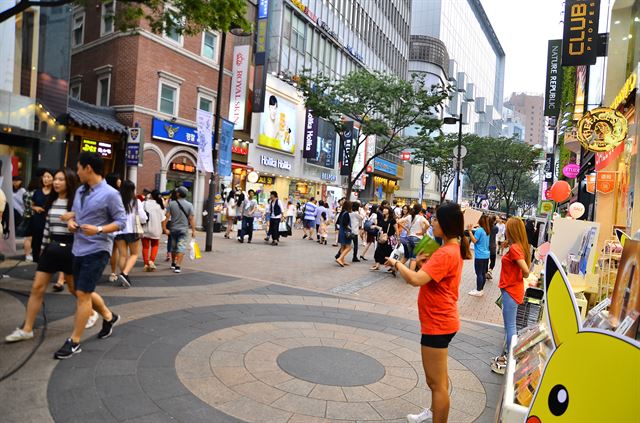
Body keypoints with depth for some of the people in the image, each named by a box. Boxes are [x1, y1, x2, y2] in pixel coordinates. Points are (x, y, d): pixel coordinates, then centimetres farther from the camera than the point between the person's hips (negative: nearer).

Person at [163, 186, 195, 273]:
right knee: (181, 248, -3)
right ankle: (177, 266, -11)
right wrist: (193, 230, -4)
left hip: (173, 229, 3)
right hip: (184, 229, -3)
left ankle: (173, 264, 34)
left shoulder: (171, 204, -3)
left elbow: (167, 217, -7)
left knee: (173, 247, 18)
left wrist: (164, 228, -3)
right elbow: (191, 219, -8)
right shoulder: (189, 205, -7)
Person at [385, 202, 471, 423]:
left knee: (436, 382, 0)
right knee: (439, 376, 28)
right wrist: (424, 264, -2)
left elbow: (415, 280, -36)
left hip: (437, 324, -11)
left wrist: (396, 263, -20)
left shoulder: (446, 253, -26)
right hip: (441, 321, 11)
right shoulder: (454, 248, 6)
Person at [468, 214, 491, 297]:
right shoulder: (487, 231, 10)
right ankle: (481, 289, 20)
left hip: (480, 256, -8)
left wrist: (470, 231, -17)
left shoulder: (479, 230, -16)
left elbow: (474, 240, -17)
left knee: (479, 273, -3)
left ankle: (478, 291, 2)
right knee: (483, 273, 12)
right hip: (486, 255, 8)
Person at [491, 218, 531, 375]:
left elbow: (526, 270, -25)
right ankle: (508, 355, 32)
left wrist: (521, 278, -7)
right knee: (510, 325, 19)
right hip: (513, 289, 9)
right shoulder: (520, 246, 6)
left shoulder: (514, 248, -21)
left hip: (511, 291, -9)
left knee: (510, 326, 0)